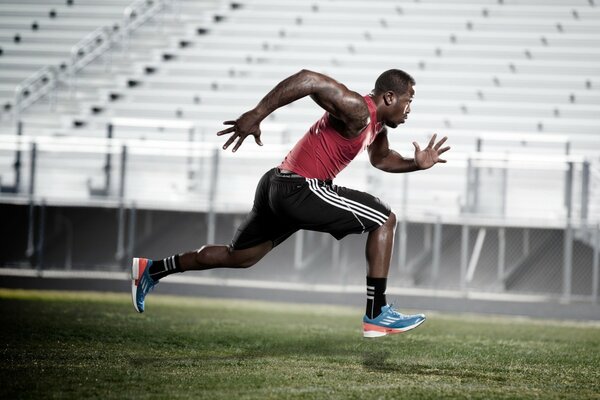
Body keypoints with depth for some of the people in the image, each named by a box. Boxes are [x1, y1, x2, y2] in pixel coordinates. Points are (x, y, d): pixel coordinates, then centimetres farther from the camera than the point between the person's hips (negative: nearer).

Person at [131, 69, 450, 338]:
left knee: (239, 257, 21)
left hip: (280, 189, 10)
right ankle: (377, 315, -5)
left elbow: (381, 159, 34)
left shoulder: (377, 124, 14)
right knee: (384, 219, -5)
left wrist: (416, 163, 16)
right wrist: (256, 115, -31)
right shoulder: (356, 110, -17)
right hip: (298, 190, -10)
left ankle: (151, 270, 26)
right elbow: (307, 78, -28)